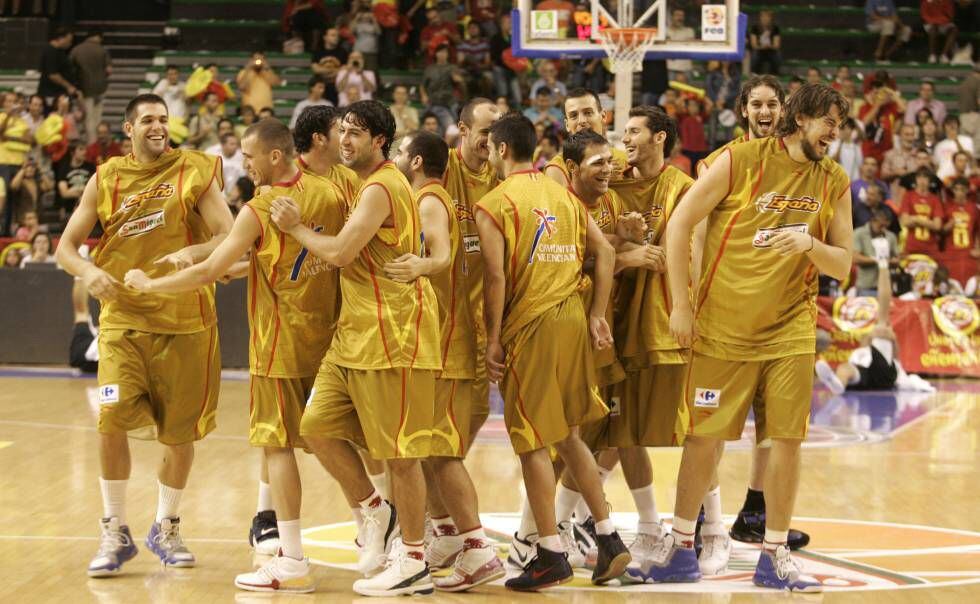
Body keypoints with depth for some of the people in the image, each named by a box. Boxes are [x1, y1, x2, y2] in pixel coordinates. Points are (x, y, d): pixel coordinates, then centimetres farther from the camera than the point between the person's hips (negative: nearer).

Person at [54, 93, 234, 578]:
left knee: (180, 430, 6)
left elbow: (229, 237, -8)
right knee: (112, 420, -13)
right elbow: (66, 245, 6)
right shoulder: (107, 179, 5)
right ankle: (115, 532, 1)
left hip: (184, 321, 0)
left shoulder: (195, 170, -1)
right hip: (123, 318, 1)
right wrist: (88, 271, -17)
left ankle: (166, 528, 26)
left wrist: (190, 253, -28)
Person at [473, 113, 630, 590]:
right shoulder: (563, 195, 13)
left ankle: (551, 555, 2)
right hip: (572, 316, 7)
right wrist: (597, 315, 11)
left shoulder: (494, 204, -7)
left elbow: (496, 276, -15)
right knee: (568, 434, 17)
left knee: (533, 441, 1)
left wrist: (494, 339, -8)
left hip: (529, 324, -7)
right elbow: (604, 252, 9)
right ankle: (608, 539, 15)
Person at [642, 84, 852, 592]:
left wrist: (809, 245, -17)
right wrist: (680, 305, -8)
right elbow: (679, 223, -6)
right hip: (723, 327, -2)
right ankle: (680, 549, 18)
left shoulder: (834, 183, 3)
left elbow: (842, 265, 5)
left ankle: (775, 556, 10)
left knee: (787, 438, -2)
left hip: (790, 330, 3)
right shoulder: (741, 160, -8)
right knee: (704, 436, 4)